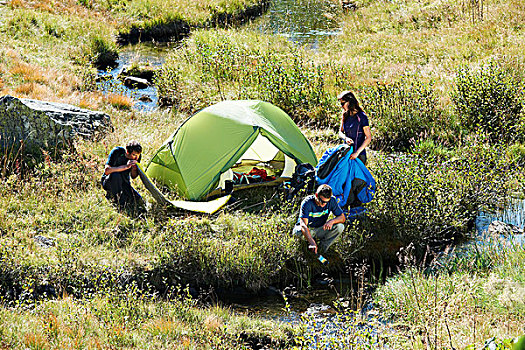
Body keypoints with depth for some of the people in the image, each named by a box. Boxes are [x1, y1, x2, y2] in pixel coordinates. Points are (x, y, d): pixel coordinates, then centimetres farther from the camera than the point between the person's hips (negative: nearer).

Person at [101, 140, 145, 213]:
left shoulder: (137, 157, -10)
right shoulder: (117, 152, -23)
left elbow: (133, 176, 2)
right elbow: (107, 170, -31)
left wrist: (134, 169, -22)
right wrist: (125, 167, -37)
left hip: (124, 183, 5)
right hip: (108, 182, -5)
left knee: (139, 203, -13)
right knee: (116, 175, -39)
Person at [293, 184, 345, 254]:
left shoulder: (332, 201, -16)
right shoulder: (307, 203, -28)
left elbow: (342, 217, -9)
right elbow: (303, 225, -37)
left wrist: (332, 221, -33)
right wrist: (312, 243, -51)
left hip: (320, 230, 3)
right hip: (307, 230, -3)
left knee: (340, 227, -23)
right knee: (299, 232, -38)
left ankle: (322, 246, -13)